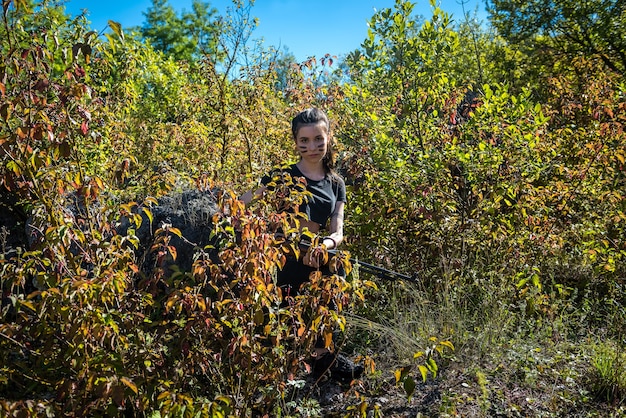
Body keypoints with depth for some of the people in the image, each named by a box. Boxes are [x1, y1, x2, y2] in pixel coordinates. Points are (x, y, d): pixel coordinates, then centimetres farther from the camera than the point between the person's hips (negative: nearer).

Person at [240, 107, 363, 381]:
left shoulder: (336, 184, 9)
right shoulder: (283, 176, -3)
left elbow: (337, 232, 0)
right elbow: (240, 207, -6)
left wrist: (325, 244, -22)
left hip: (314, 259, 4)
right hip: (280, 260, -4)